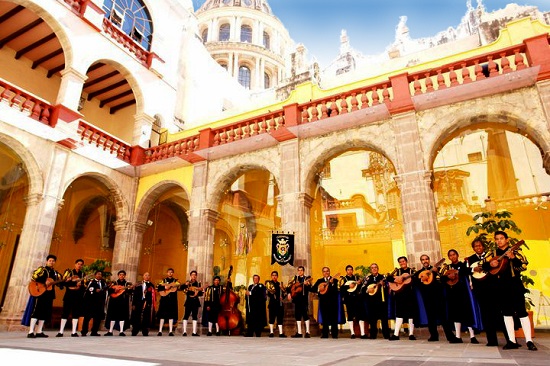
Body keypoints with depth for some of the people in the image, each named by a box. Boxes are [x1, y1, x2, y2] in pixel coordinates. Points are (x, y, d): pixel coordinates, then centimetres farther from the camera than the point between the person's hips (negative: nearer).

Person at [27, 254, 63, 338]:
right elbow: (34, 277, -14)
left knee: (45, 313, 7)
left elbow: (60, 281, 18)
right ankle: (31, 332, -6)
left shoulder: (55, 273, 19)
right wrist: (45, 282, -21)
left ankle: (39, 332, 14)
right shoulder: (42, 269, 0)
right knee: (37, 311, -10)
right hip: (40, 293, -6)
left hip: (49, 295, 6)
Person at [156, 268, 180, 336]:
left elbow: (179, 285, -8)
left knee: (171, 315, -1)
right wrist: (165, 287, -17)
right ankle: (160, 331, 7)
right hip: (164, 299, 0)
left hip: (172, 300, 0)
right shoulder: (163, 280, 12)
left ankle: (171, 331, 3)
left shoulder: (175, 281, 11)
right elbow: (158, 287, -1)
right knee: (162, 315, 0)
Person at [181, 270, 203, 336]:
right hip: (189, 301, -3)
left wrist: (200, 291, -11)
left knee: (195, 316, 4)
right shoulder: (187, 283, 4)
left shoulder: (198, 284, 11)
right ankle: (184, 331, -3)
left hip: (195, 301, 3)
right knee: (186, 316, -7)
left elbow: (200, 294, 10)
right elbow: (182, 287, -14)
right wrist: (185, 285, -32)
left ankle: (194, 332, 6)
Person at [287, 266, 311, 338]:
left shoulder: (307, 278, 2)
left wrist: (307, 284, -26)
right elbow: (290, 286, 11)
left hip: (304, 299, -4)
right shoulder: (295, 278, 13)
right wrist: (289, 293, -3)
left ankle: (307, 332, -1)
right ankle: (299, 332, 13)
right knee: (297, 315, 6)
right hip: (297, 299, 4)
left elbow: (310, 289, -8)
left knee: (305, 314, -8)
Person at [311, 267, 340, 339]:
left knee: (334, 318, -2)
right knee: (324, 319, 6)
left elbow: (335, 290, -12)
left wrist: (332, 283, -27)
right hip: (323, 302, 2)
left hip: (333, 301, -2)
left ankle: (334, 334, 6)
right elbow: (312, 289, 3)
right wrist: (319, 289, -14)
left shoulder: (334, 280, 5)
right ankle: (325, 334, 13)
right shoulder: (319, 281, 13)